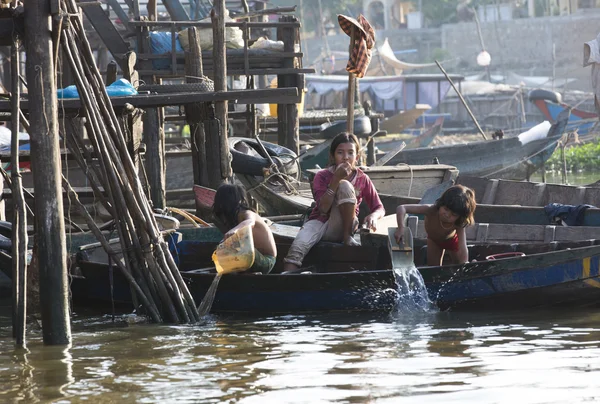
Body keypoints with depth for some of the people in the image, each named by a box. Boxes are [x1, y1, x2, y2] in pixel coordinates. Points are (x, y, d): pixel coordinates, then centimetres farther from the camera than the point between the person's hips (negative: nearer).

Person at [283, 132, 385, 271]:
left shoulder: (362, 179, 2)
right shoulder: (322, 176, -3)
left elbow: (380, 208, 4)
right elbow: (323, 209, -15)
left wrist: (373, 216, -22)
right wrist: (336, 179, -21)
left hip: (339, 228, 0)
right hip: (320, 222, 0)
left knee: (345, 185, -25)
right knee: (298, 246, -36)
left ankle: (348, 237, -21)